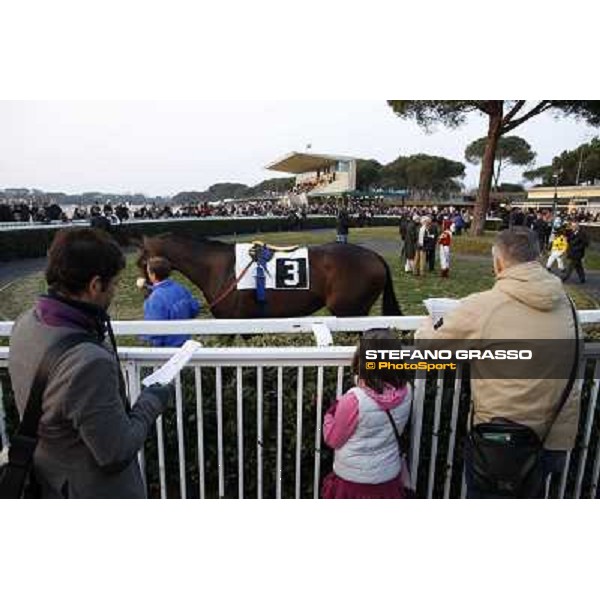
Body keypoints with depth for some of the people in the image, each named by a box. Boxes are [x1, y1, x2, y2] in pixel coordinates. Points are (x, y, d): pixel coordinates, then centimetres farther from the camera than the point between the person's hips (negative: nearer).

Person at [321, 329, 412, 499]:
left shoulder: (354, 399, -28)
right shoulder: (406, 393, -14)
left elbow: (332, 439, -14)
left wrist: (331, 411, 1)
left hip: (353, 480, -4)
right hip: (388, 478, 4)